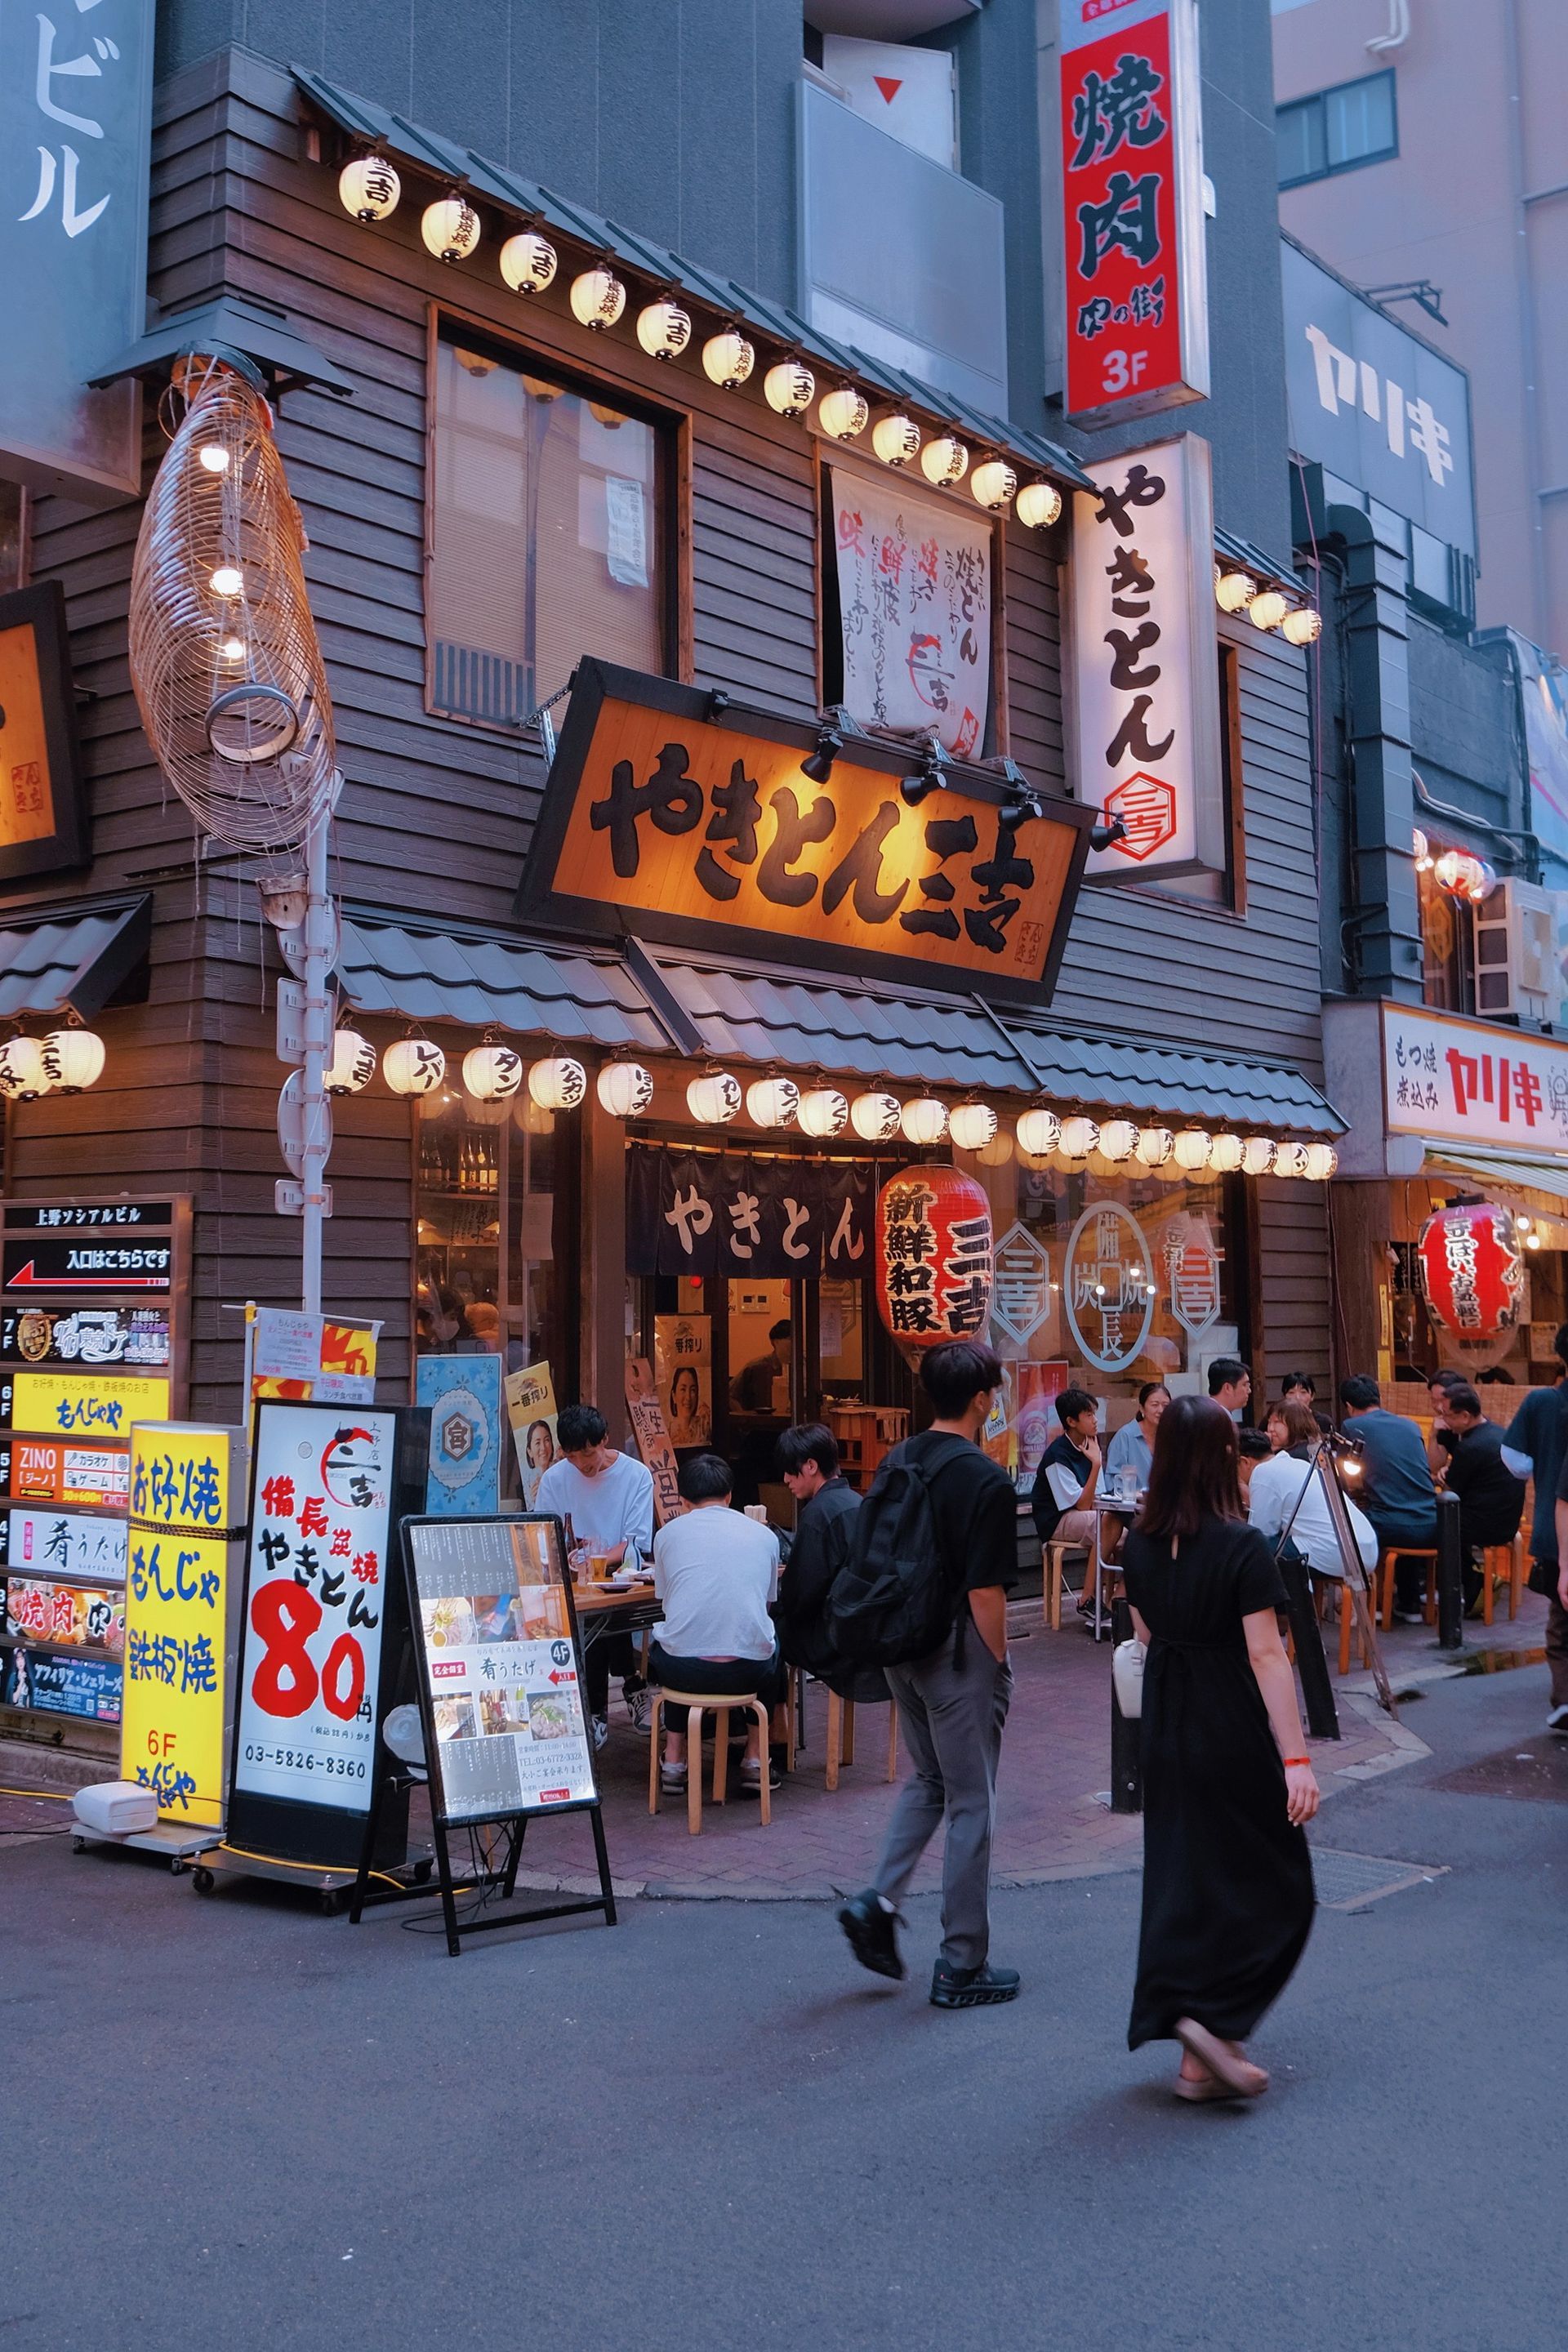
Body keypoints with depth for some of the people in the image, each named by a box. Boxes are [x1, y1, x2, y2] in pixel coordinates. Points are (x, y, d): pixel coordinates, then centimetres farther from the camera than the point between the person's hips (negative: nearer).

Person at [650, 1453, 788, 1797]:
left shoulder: (668, 1533, 8)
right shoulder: (764, 1535, 10)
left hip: (683, 1671, 0)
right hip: (748, 1671, 0)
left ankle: (674, 1760, 32)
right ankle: (755, 1760, 32)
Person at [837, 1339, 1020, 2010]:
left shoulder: (895, 1463, 4)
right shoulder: (985, 1480, -17)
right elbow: (985, 1591, -20)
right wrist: (998, 1665, -8)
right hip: (959, 1652, -7)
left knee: (927, 1780, 24)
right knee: (971, 1803, 5)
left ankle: (878, 1901, 10)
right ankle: (962, 1966, 12)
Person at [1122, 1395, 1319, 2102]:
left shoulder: (1139, 1545, 2)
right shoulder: (1241, 1547, -17)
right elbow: (1266, 1656, -19)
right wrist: (1297, 1759, -17)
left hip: (1164, 1732, 6)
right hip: (1233, 1735, -6)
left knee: (1180, 1879, 12)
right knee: (1270, 1885, 9)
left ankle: (1201, 2056, 17)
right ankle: (1213, 2020, -2)